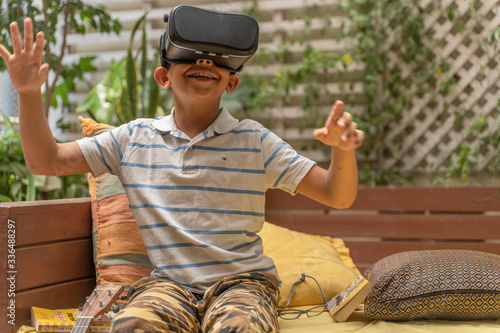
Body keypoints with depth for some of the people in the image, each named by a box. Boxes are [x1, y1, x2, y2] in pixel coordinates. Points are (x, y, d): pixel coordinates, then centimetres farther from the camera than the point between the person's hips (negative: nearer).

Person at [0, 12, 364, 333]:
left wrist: (343, 149, -19)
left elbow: (337, 196, 3)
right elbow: (46, 161, 12)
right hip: (165, 282, 1)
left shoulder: (253, 140, 5)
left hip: (241, 279, -1)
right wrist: (29, 93, -3)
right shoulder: (135, 138, 10)